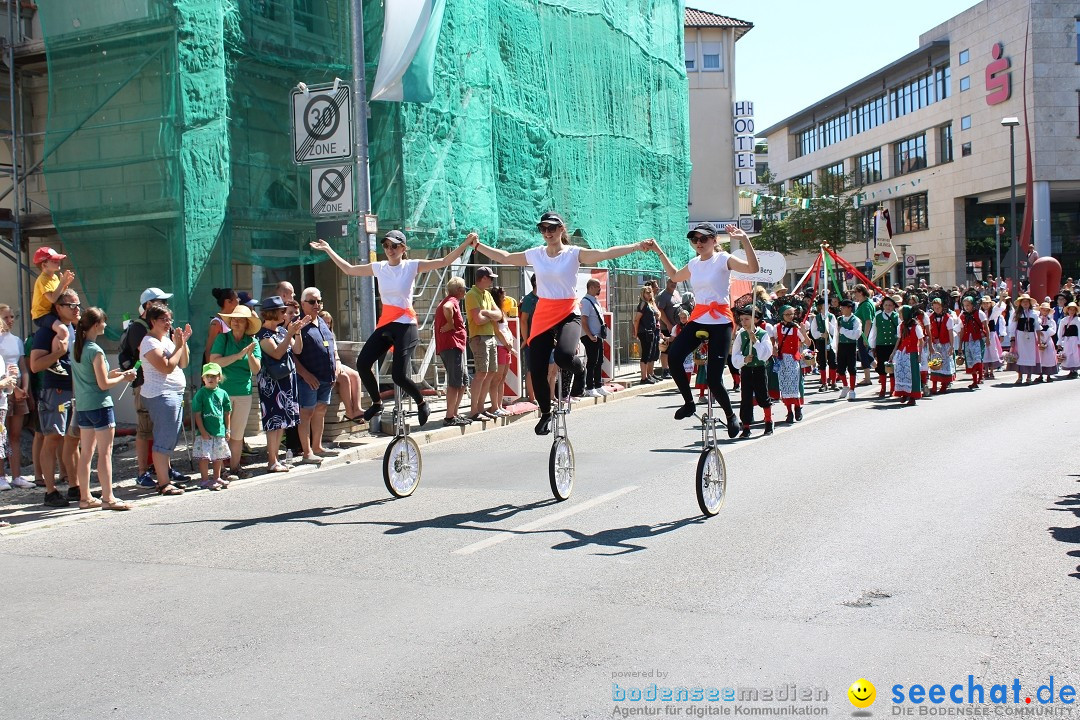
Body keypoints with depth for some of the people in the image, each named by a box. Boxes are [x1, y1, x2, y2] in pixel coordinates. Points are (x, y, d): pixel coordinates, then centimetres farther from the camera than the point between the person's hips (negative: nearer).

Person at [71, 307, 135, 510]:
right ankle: (108, 498, -3)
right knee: (105, 453, -4)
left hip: (82, 406, 8)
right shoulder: (95, 351, -16)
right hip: (100, 406, -8)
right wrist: (123, 378, -1)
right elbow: (103, 384, -16)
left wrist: (110, 374, 15)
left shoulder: (76, 347, 8)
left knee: (86, 452, 12)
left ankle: (85, 497, 17)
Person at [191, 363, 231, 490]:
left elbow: (227, 413, 10)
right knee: (204, 456, -3)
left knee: (219, 456, 14)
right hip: (205, 432, -4)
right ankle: (205, 480, 6)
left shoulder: (222, 393, 5)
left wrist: (228, 430, 7)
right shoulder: (201, 393, -7)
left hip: (220, 431, 4)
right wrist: (202, 431, -14)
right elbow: (197, 414, -9)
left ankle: (217, 478, 29)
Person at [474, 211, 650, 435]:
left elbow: (604, 254, -18)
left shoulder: (574, 253, -6)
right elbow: (505, 257, 17)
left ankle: (580, 369, 6)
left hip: (569, 314, -4)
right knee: (536, 369, -2)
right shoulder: (535, 255, 5)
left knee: (564, 356, -33)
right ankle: (545, 414, 22)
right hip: (543, 315, 4)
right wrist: (478, 245, 18)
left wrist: (636, 246, -30)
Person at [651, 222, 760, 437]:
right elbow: (675, 276, 35)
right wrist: (659, 252, 30)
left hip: (720, 322, -5)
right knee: (673, 356, -21)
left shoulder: (723, 259, -6)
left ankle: (731, 416, 17)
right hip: (698, 319, 6)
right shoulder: (693, 264, 12)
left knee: (714, 378, -10)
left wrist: (745, 239, -31)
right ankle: (688, 403, -2)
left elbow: (753, 268, -22)